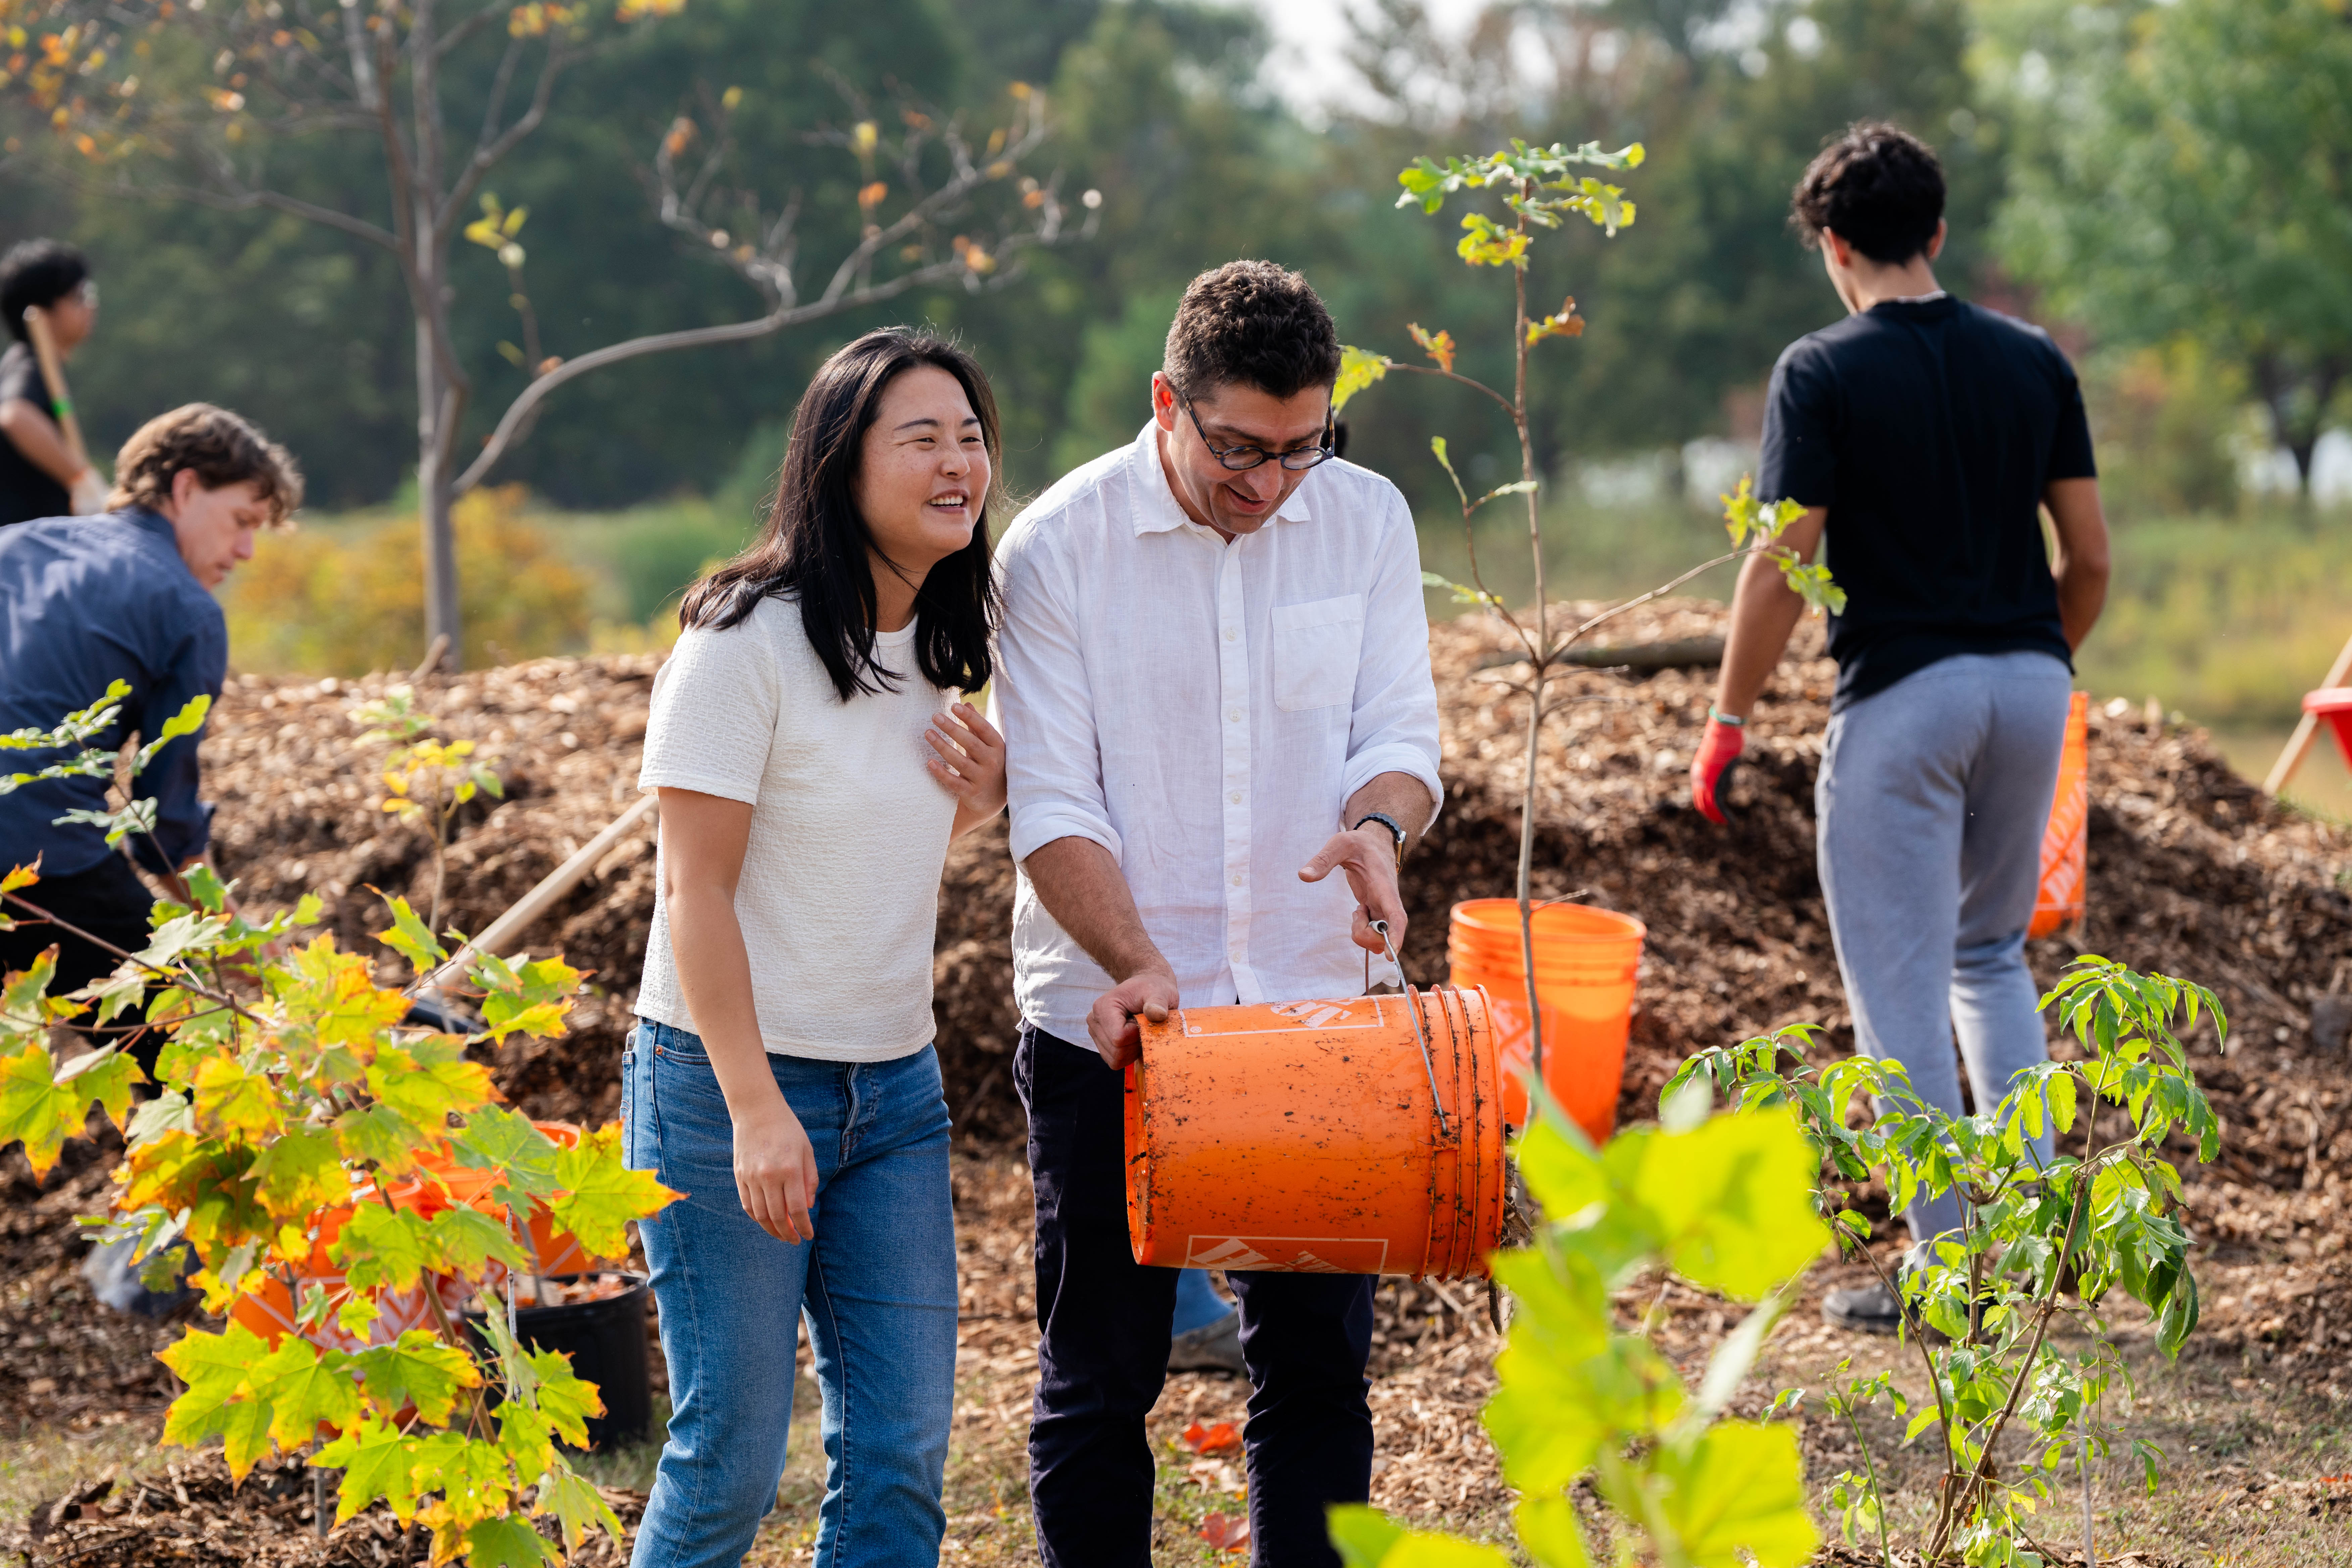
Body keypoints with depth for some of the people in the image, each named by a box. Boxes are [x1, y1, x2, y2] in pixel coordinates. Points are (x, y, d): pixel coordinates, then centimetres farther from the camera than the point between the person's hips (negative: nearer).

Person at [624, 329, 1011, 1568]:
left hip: (894, 1091, 7)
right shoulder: (746, 641, -13)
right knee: (731, 1449, -3)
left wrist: (981, 800, 1)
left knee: (902, 1451, 4)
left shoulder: (934, 649, 9)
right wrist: (756, 1108, -20)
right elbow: (694, 889, -15)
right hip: (726, 1082, -7)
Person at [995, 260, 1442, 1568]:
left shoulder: (1368, 520, 2)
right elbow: (1054, 806, -10)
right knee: (1101, 1382, 5)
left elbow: (1401, 733, 2)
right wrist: (1136, 964, -25)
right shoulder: (1058, 548, -8)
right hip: (1116, 1020, -2)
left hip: (1316, 1008, 3)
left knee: (1320, 1370, 7)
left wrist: (1376, 824, -22)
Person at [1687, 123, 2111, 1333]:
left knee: (1902, 984, 3)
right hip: (2028, 685, 5)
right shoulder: (2033, 361, 6)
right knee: (1992, 952, 23)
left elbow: (1782, 569, -11)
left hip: (1901, 694, -5)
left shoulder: (1822, 372, -8)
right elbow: (2090, 561, 7)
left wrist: (1727, 722, -2)